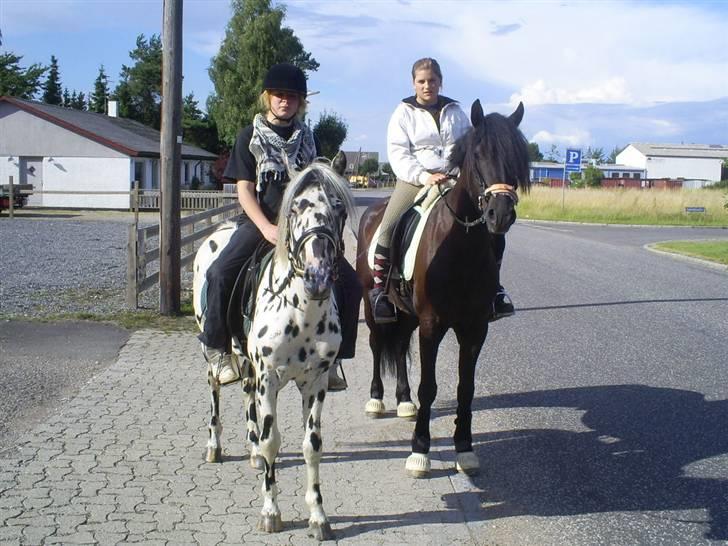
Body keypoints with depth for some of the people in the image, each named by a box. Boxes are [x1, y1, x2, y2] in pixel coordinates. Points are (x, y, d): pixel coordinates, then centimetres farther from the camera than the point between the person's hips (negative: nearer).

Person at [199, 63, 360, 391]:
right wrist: (267, 228, -18)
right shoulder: (250, 137, 4)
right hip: (260, 221, -3)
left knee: (348, 282, -11)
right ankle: (216, 347, -10)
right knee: (220, 273, -28)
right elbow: (244, 190, -3)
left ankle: (333, 355, 1)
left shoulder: (307, 138, 14)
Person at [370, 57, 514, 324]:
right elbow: (398, 153, -4)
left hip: (455, 179, 3)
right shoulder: (404, 113, 5)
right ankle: (379, 288, -14)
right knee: (388, 228, -27)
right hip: (415, 179, -3)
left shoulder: (456, 112, 14)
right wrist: (423, 176, -19)